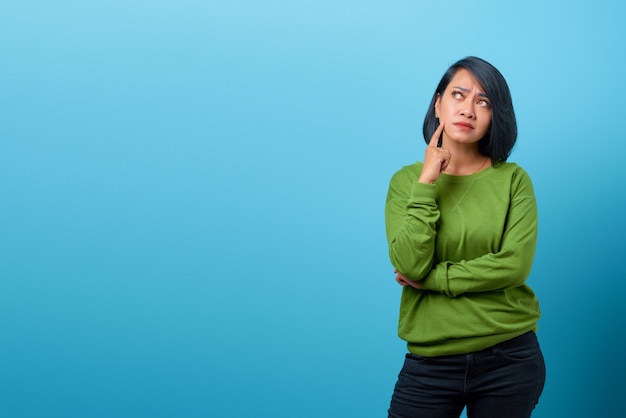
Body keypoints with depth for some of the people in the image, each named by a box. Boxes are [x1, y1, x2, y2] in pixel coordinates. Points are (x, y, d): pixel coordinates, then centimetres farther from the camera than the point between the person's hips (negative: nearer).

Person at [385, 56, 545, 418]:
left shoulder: (513, 179, -1)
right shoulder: (406, 180, 1)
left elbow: (515, 264, -13)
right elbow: (410, 265, -12)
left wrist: (432, 279, -11)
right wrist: (427, 182, -13)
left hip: (509, 358, 0)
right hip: (430, 361, 0)